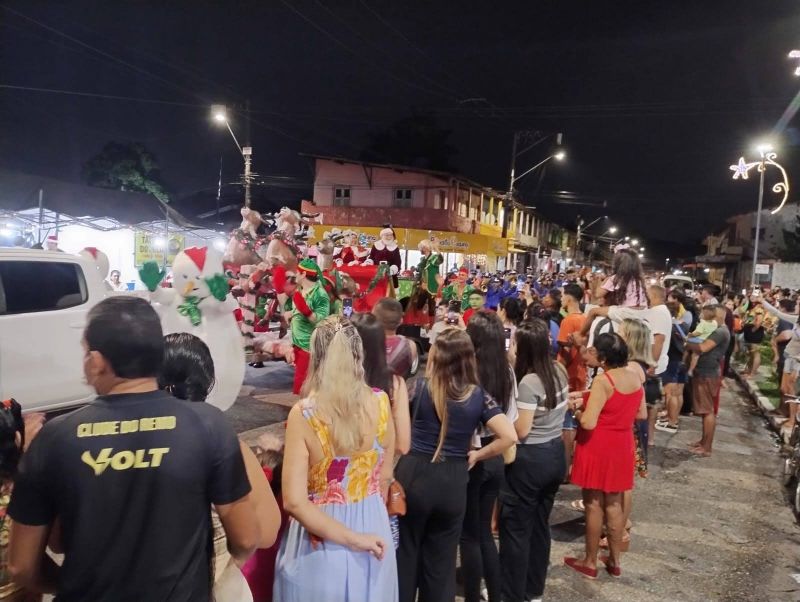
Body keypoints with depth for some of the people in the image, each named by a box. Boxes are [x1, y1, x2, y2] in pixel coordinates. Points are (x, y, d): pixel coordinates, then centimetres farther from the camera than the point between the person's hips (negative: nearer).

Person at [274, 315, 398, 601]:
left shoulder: (303, 414, -20)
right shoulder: (380, 403, -12)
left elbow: (294, 502, -22)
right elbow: (384, 477, 1)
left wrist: (353, 538, -16)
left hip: (320, 537, -2)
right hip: (372, 527, 3)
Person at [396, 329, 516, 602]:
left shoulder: (418, 387, -11)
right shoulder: (479, 396, -4)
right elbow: (509, 436, -10)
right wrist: (476, 455, 1)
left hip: (413, 475, -2)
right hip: (453, 482, 2)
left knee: (405, 553, 18)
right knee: (442, 559, 18)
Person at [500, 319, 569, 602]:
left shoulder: (529, 381, -23)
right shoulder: (559, 371, 2)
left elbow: (521, 430, -21)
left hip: (530, 460, -8)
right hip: (555, 454, 9)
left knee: (515, 529, 8)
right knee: (540, 524, 20)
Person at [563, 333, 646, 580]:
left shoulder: (603, 381, -23)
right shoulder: (636, 378, 0)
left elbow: (588, 423, -25)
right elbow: (642, 414, 11)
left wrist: (577, 408, -6)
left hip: (598, 447, -7)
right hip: (622, 446, 7)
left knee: (594, 504, 7)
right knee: (614, 503, 17)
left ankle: (590, 562, 19)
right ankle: (614, 560, 28)